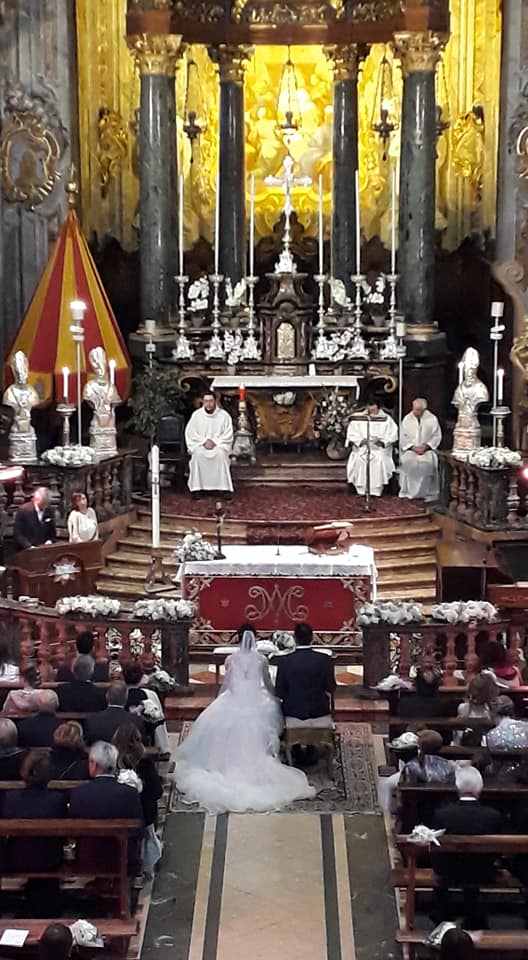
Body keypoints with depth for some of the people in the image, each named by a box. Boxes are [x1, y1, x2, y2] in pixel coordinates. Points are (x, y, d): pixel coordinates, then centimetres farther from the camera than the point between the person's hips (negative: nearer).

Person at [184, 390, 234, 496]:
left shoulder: (224, 415, 1)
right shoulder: (196, 415, 3)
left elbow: (228, 436, 0)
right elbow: (190, 433, 1)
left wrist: (214, 442, -15)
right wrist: (204, 442, -13)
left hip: (219, 445, 0)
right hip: (200, 445, 1)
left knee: (221, 454, -34)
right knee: (198, 454, -33)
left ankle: (224, 488, -30)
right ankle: (197, 488, -30)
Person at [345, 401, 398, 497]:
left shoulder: (386, 419, 7)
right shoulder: (359, 418, 10)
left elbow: (392, 435, 0)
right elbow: (351, 434, 4)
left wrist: (382, 441, -17)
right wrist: (360, 440, -14)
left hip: (379, 448, -1)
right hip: (362, 447, 1)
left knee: (379, 459, -31)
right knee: (358, 459, -28)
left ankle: (376, 490, -25)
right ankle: (361, 489, -21)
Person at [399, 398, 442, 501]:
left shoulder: (432, 419, 3)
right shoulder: (407, 419, 6)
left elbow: (437, 437, 1)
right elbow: (402, 437, 4)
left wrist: (426, 446, -13)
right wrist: (413, 447, -11)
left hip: (427, 449, -1)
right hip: (410, 449, 1)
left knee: (428, 461, -29)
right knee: (408, 460, -28)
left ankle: (427, 493, -20)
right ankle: (409, 492, -19)